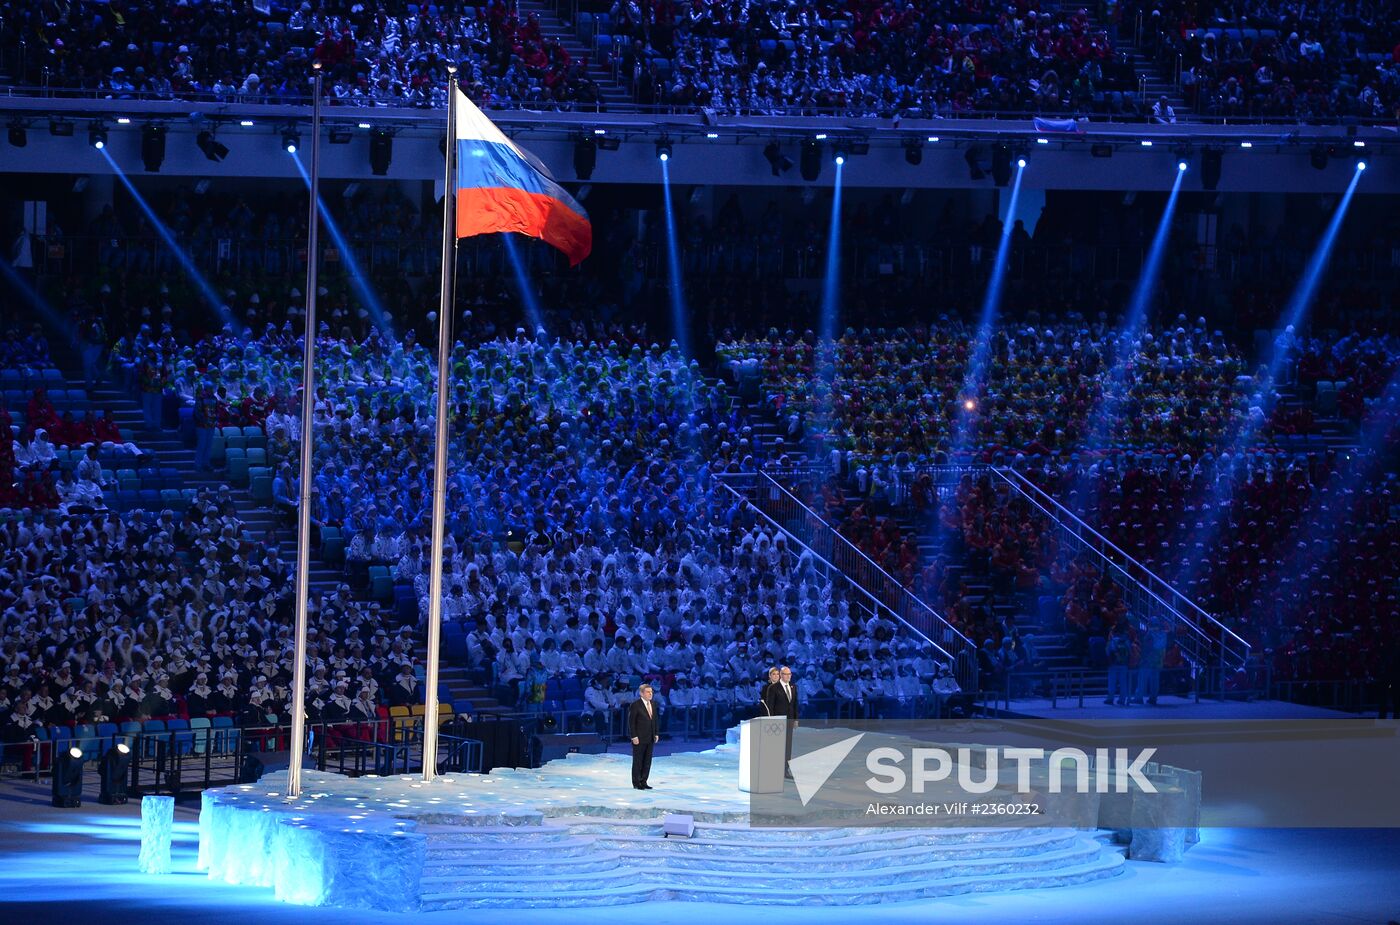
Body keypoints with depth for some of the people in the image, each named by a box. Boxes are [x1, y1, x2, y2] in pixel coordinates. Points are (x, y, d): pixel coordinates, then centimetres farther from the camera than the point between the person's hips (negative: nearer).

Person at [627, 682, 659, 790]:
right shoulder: (635, 705, -12)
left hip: (650, 738, 6)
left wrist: (656, 734, 9)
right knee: (638, 761, 2)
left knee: (647, 761, 7)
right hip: (639, 738, -6)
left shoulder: (653, 705, 10)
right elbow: (631, 722, -12)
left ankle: (643, 782, 14)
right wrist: (634, 736, -16)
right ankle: (636, 783, 9)